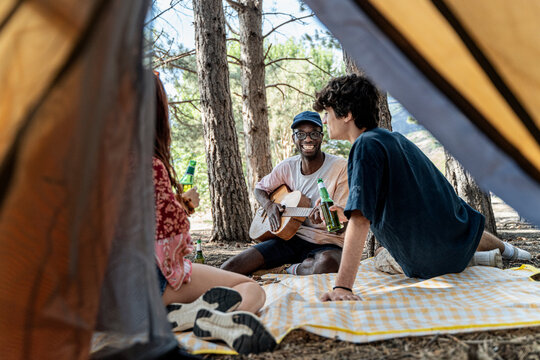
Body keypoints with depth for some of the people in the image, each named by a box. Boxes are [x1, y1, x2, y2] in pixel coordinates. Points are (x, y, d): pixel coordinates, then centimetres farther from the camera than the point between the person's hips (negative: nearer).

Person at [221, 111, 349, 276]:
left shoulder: (340, 167, -8)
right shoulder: (287, 166, 5)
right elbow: (260, 188, 20)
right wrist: (269, 206, -3)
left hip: (326, 244, -1)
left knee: (327, 262, -40)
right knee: (228, 268, -16)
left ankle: (292, 270, -11)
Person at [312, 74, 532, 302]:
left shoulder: (366, 146, -23)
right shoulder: (393, 137, 3)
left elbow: (361, 220, -32)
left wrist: (342, 286, -35)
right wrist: (347, 214, 3)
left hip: (431, 262, -8)